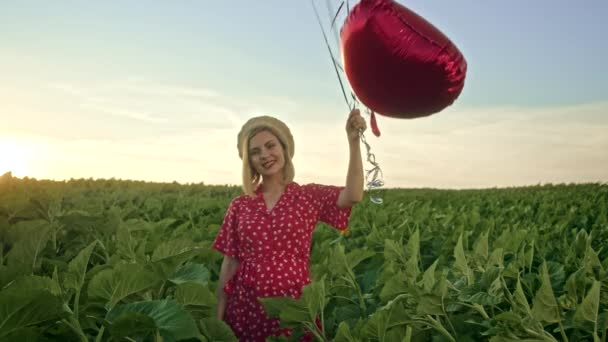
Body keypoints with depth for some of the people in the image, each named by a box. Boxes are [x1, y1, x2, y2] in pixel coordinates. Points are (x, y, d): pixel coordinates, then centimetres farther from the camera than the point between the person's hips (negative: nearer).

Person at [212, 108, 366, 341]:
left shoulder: (309, 196, -1)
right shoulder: (239, 206, 4)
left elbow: (353, 196, -19)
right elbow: (229, 264, 6)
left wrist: (353, 141, -28)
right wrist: (217, 318, 3)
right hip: (244, 308, 2)